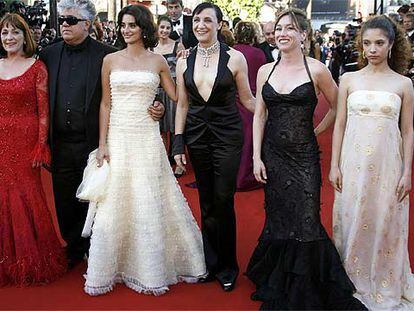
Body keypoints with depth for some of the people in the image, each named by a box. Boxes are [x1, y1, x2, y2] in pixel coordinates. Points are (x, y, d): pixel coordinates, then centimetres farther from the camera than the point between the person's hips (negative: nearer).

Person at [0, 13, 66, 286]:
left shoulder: (37, 67, -4)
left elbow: (43, 110, -6)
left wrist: (41, 145, -11)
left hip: (25, 140, -4)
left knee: (27, 197, 2)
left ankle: (32, 263, 20)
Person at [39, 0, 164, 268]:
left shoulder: (107, 55, -5)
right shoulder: (49, 55, 7)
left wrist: (155, 110, -20)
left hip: (93, 143, -3)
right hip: (61, 144, 4)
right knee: (65, 202, 13)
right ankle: (74, 249, 33)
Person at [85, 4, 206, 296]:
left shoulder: (157, 61, 5)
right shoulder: (111, 60, 5)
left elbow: (178, 96, 7)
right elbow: (105, 104, 4)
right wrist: (103, 144, -2)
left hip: (147, 138, 0)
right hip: (118, 137, 1)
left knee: (149, 203, 4)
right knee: (115, 202, 3)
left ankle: (150, 267, 19)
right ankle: (113, 265, 19)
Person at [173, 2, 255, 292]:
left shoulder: (234, 58, -5)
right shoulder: (184, 61, 5)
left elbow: (247, 99, 3)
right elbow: (182, 105, 9)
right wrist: (178, 143, 6)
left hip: (227, 135, -3)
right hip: (197, 135, 3)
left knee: (223, 201, -2)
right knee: (206, 202, 11)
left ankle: (227, 266, 17)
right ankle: (211, 264, 26)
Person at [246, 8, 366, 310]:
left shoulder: (316, 70, -4)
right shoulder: (265, 71, 6)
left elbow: (337, 107, 7)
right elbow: (260, 115, 6)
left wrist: (316, 131, 3)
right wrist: (257, 157, 1)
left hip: (304, 156, -3)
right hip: (273, 155, 3)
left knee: (305, 223, -5)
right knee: (277, 219, 11)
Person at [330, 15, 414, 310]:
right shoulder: (349, 79, 3)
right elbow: (340, 124, 4)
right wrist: (334, 166, 0)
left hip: (387, 164, -1)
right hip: (354, 163, 1)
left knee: (385, 224, 6)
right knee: (352, 221, 8)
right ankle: (352, 281, 26)